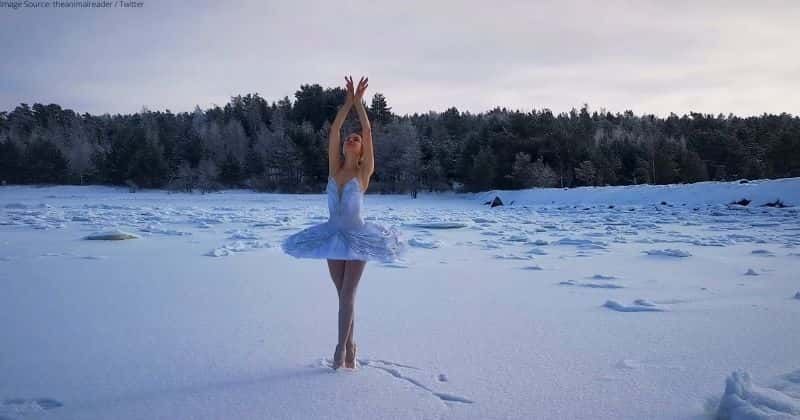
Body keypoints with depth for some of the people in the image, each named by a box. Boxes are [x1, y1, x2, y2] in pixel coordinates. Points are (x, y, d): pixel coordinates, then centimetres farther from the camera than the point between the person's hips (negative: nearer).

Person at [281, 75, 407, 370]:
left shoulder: (364, 171, -4)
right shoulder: (335, 168, 5)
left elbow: (368, 131, -11)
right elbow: (334, 130, -2)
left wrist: (359, 101, -7)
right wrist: (348, 101, -3)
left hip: (356, 236, -4)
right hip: (333, 235, 4)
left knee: (347, 293, -6)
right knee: (342, 294, 9)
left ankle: (342, 348, -3)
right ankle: (350, 346, 19)